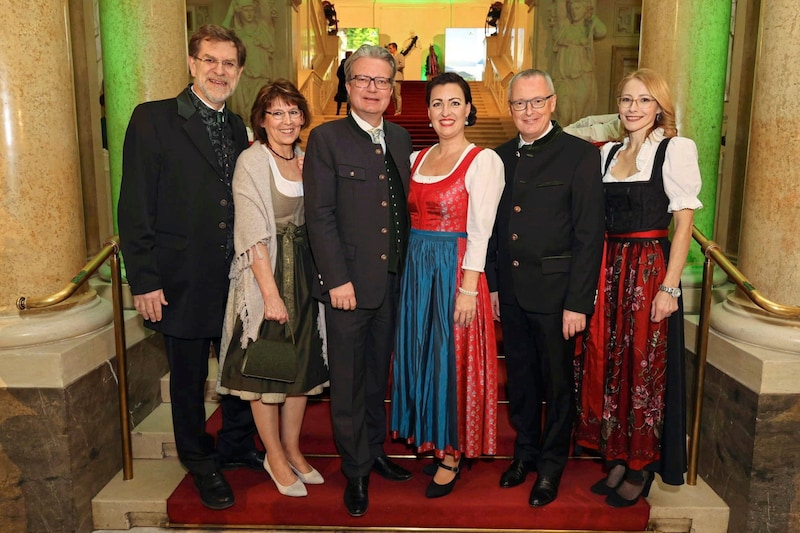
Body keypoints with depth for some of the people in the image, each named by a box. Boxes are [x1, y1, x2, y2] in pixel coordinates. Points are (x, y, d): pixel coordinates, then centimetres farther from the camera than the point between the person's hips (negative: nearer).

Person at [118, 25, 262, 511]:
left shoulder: (238, 130, 10)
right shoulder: (153, 119, -7)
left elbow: (241, 207, 12)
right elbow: (134, 208, -10)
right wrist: (144, 281, -14)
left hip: (237, 278, 5)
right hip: (183, 282, -4)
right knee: (189, 378, 12)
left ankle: (237, 446, 38)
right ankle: (201, 463, 34)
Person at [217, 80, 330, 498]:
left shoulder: (306, 160, 9)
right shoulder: (251, 162, -9)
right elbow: (254, 234, -15)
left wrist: (319, 276, 4)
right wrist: (271, 292, -19)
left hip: (305, 271, 6)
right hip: (265, 273, -6)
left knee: (302, 364, 12)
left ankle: (293, 449, 29)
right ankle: (275, 456, 22)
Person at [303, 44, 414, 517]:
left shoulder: (401, 138, 10)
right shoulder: (326, 139, -6)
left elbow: (404, 206, 12)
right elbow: (320, 215, -11)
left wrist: (408, 267, 7)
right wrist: (337, 279, -15)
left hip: (393, 280, 5)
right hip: (349, 283, -5)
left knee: (378, 375, 19)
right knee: (349, 382, 7)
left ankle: (375, 451, 38)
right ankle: (356, 470, 25)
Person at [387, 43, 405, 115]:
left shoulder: (400, 56, -3)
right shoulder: (391, 56, 20)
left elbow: (402, 65, -16)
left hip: (397, 78, -8)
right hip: (391, 78, 8)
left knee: (397, 95, -9)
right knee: (393, 96, 8)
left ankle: (398, 111, -6)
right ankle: (396, 110, 14)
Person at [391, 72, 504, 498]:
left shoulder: (483, 160, -8)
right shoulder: (417, 158, 11)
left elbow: (479, 231, -13)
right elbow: (410, 218, 14)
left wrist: (468, 288, -17)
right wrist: (410, 267, 5)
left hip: (455, 269, -6)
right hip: (415, 268, 6)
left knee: (452, 358, 3)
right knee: (418, 354, 13)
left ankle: (451, 454, 20)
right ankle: (427, 436, 32)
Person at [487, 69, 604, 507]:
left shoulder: (580, 155, -9)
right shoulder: (503, 156, 8)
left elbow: (589, 235, -13)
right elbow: (496, 226, 11)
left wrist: (578, 302, -15)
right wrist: (493, 283, 8)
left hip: (555, 292, -5)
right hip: (511, 291, 5)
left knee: (557, 381, 11)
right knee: (520, 377, 18)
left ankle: (552, 464, 31)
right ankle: (525, 451, 38)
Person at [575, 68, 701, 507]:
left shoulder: (676, 149, -4)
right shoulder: (608, 152, 13)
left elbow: (684, 222, -8)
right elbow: (596, 219, 12)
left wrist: (669, 287, -15)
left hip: (650, 268, -5)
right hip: (608, 268, 6)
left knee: (645, 368, 3)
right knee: (609, 364, 10)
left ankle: (642, 470, 21)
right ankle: (618, 460, 27)